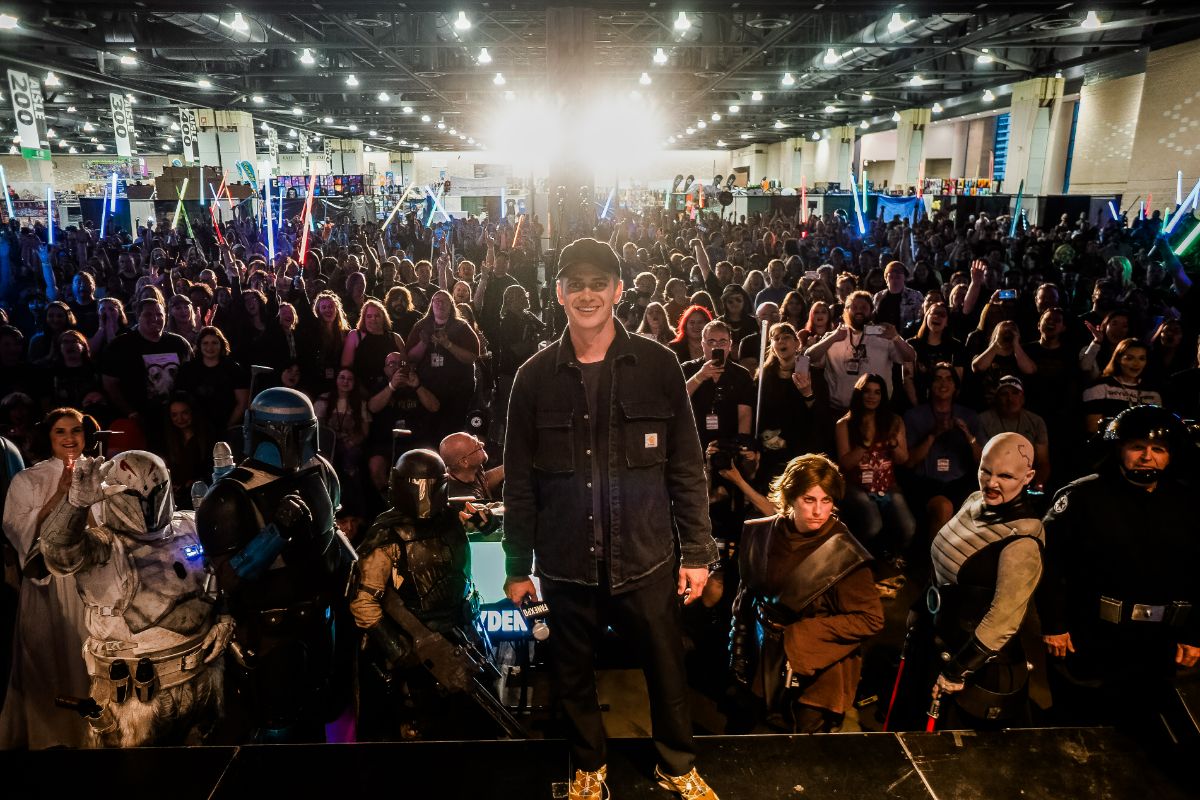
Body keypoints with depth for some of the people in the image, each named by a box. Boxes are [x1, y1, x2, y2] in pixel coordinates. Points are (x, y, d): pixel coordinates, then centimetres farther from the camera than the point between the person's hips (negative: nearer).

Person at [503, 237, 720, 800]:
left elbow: (687, 469, 0)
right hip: (566, 565, 1)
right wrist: (518, 566, 4)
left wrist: (697, 551, -1)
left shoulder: (657, 366, -3)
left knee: (667, 670, 13)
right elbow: (520, 482, 3)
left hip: (647, 561, -1)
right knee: (573, 676, 16)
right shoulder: (535, 377, -1)